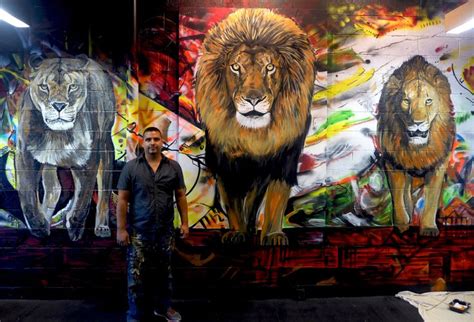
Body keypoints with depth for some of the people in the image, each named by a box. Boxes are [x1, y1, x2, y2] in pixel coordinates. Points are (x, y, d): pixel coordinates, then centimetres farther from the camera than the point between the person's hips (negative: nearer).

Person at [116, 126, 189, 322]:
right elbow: (122, 200, -4)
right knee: (136, 276, 6)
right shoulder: (131, 167, -4)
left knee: (164, 272, 16)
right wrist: (121, 229, -7)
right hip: (138, 231, -2)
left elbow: (181, 196, 5)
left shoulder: (174, 167, 2)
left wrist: (184, 222, 2)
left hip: (165, 231, 2)